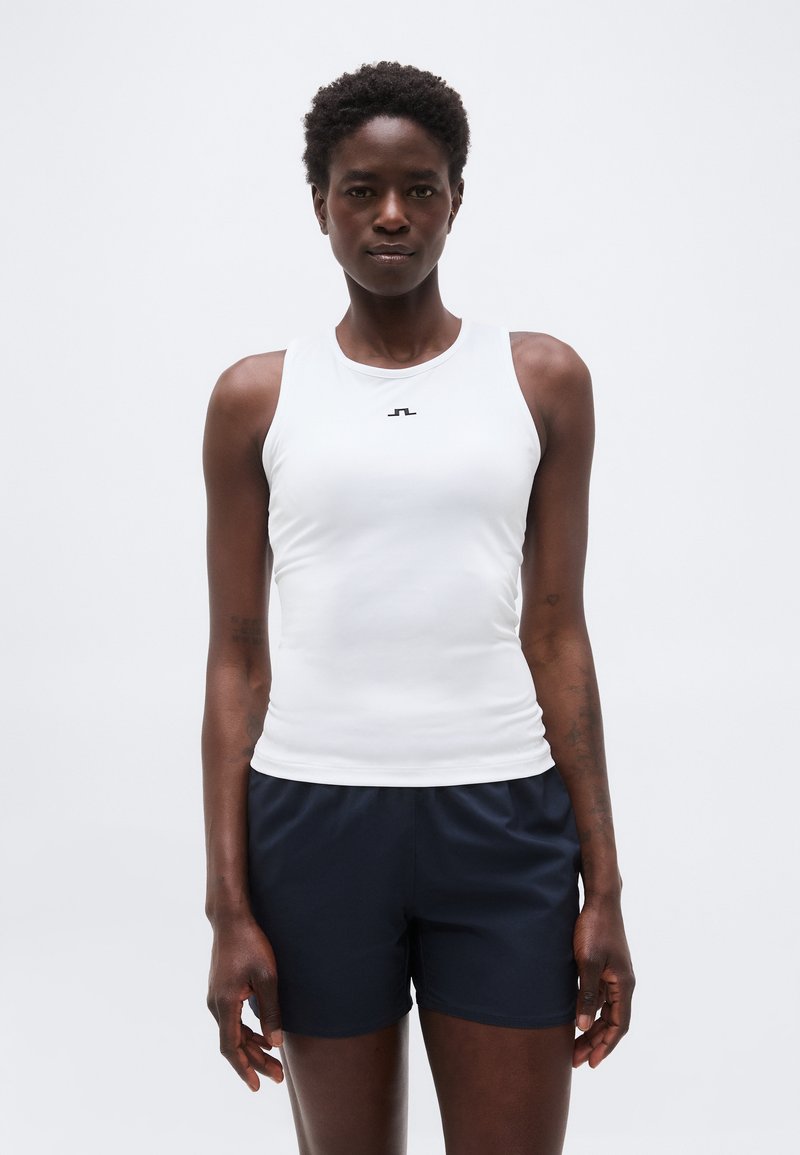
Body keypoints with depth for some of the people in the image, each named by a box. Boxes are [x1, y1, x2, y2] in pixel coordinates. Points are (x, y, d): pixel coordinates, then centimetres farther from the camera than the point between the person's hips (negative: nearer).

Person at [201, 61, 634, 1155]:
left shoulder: (544, 379, 5)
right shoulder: (257, 397, 4)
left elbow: (557, 636, 5)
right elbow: (237, 657, 3)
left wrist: (604, 888, 2)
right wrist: (228, 906, -1)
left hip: (502, 815, 0)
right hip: (310, 813, 0)